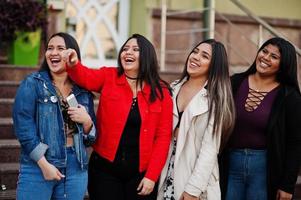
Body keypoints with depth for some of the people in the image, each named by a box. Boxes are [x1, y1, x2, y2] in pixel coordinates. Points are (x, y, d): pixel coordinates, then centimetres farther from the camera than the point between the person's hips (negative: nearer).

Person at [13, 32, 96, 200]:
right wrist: (44, 164, -15)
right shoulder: (32, 84, -2)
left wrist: (87, 121, -8)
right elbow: (23, 126, -10)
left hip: (75, 168, 4)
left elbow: (91, 137, 13)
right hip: (37, 166, -3)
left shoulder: (84, 91, 9)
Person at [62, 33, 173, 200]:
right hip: (105, 168, 0)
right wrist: (73, 65, -40)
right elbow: (86, 77, -18)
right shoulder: (108, 77, 2)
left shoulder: (161, 91, 0)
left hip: (140, 172, 0)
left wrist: (151, 176, -7)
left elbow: (163, 136, -2)